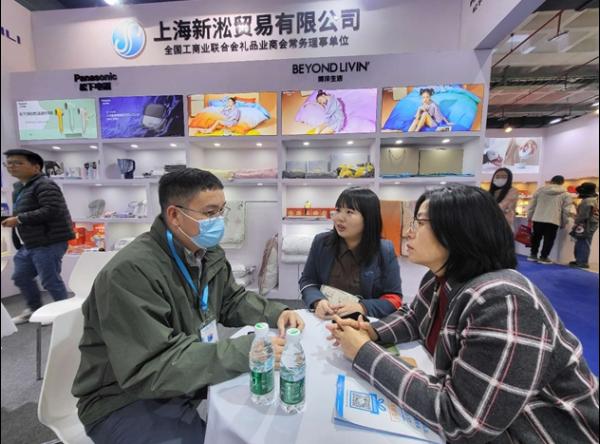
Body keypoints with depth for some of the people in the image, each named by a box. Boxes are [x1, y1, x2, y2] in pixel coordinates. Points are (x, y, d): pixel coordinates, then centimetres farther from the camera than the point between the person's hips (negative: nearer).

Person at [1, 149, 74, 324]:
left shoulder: (45, 185, -15)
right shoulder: (18, 187, 18)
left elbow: (51, 211, -27)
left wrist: (18, 219, -21)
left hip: (48, 242, -10)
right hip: (29, 243, 11)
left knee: (50, 281, -3)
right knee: (20, 277, 20)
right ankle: (34, 309, 39)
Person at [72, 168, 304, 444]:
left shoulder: (209, 254, -2)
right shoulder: (131, 271, -29)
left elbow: (233, 302, 7)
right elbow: (151, 369, -32)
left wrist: (275, 314, -11)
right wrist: (246, 351, -37)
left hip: (188, 377, 7)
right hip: (126, 400, -6)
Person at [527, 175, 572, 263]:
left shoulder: (540, 190, 7)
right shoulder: (565, 194, 3)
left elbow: (532, 205, 8)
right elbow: (566, 211, 2)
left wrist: (529, 217, 16)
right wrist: (563, 223, 11)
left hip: (537, 219, 2)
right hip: (553, 220, -2)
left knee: (536, 237, 14)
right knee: (549, 239, 5)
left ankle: (533, 255, 18)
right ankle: (543, 257, 7)